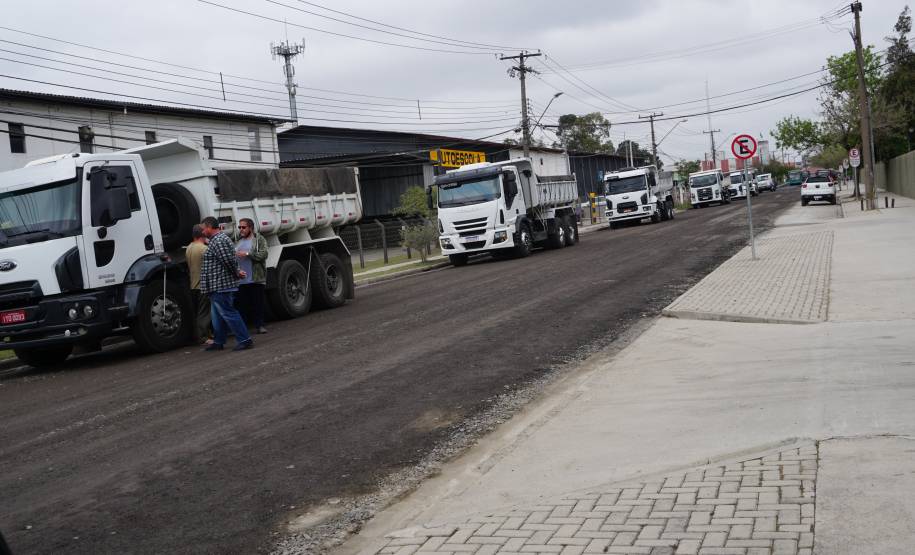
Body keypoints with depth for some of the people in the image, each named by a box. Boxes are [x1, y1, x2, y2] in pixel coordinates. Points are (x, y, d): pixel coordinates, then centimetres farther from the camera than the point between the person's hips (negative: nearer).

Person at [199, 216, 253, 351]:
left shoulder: (218, 241, -17)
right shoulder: (219, 239, 20)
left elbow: (229, 260, -23)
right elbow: (231, 260, 21)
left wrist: (236, 273, -9)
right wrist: (237, 272, 9)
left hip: (220, 285, -11)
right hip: (219, 286, 11)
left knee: (228, 313, -8)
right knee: (217, 315, 16)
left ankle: (244, 340, -7)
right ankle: (218, 342, 23)